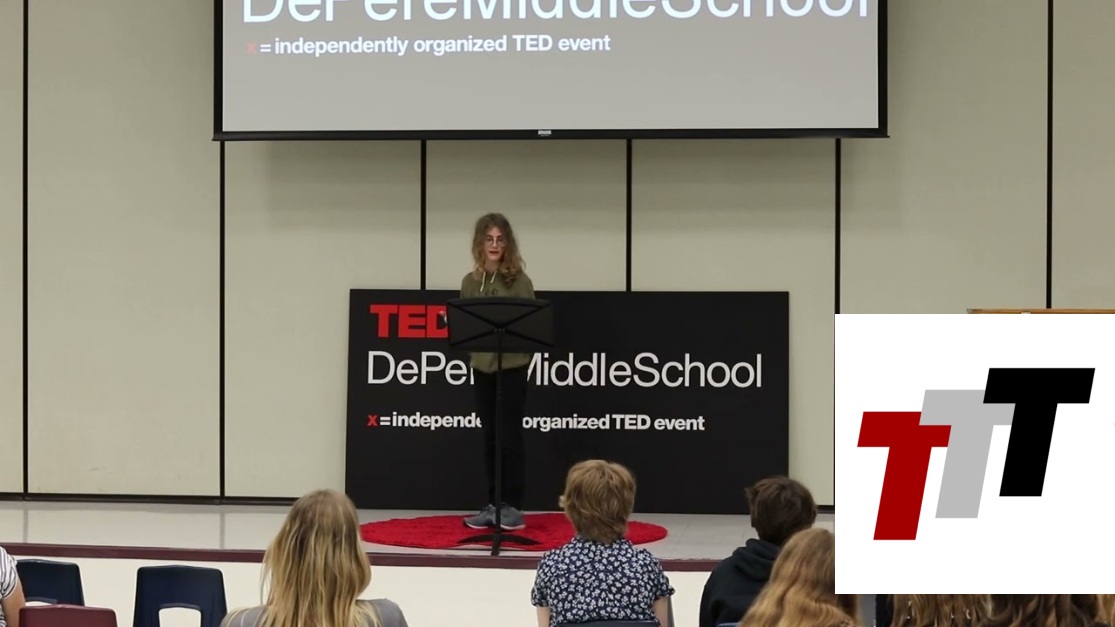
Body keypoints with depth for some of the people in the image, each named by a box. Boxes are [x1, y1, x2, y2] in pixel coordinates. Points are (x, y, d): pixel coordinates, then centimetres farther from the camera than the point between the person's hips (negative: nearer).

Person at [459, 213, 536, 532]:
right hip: (481, 367, 4)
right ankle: (493, 504, 17)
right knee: (490, 438, 10)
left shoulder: (519, 281, -5)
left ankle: (513, 506, 7)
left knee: (510, 436, -1)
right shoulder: (470, 282, 8)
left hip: (512, 367, -4)